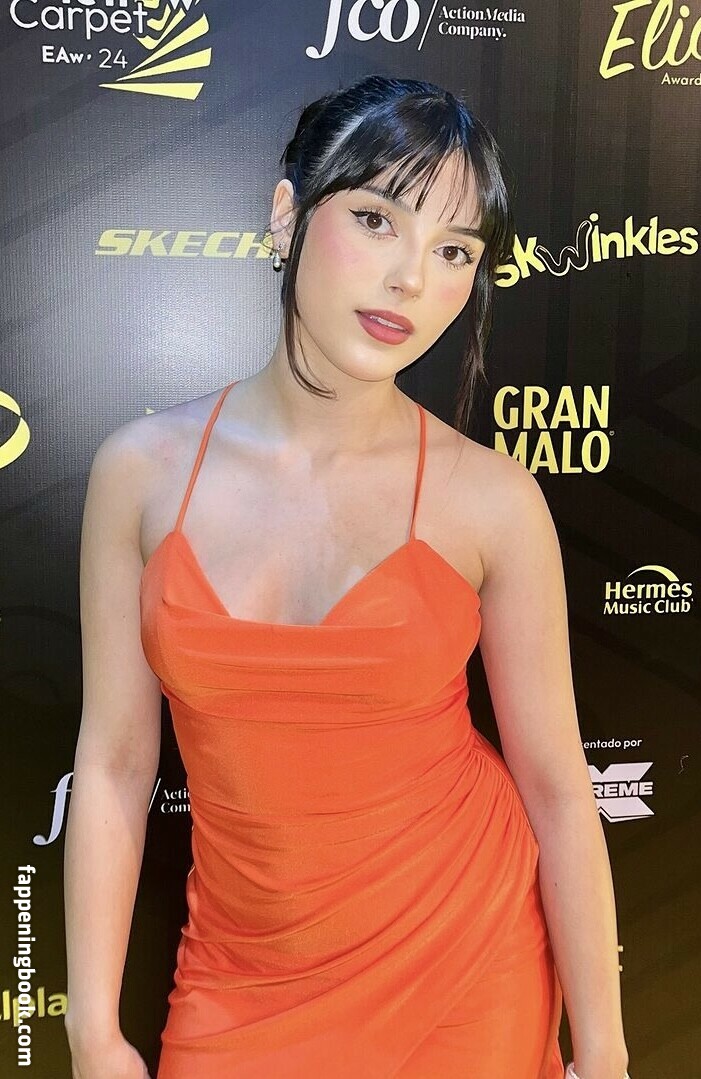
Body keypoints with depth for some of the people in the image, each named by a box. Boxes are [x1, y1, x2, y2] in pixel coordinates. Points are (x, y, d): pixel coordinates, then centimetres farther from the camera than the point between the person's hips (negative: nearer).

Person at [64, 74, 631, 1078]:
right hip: (242, 986, 1)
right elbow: (114, 765, -6)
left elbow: (558, 787, -8)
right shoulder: (144, 468, -10)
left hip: (465, 964, 0)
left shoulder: (492, 498, -14)